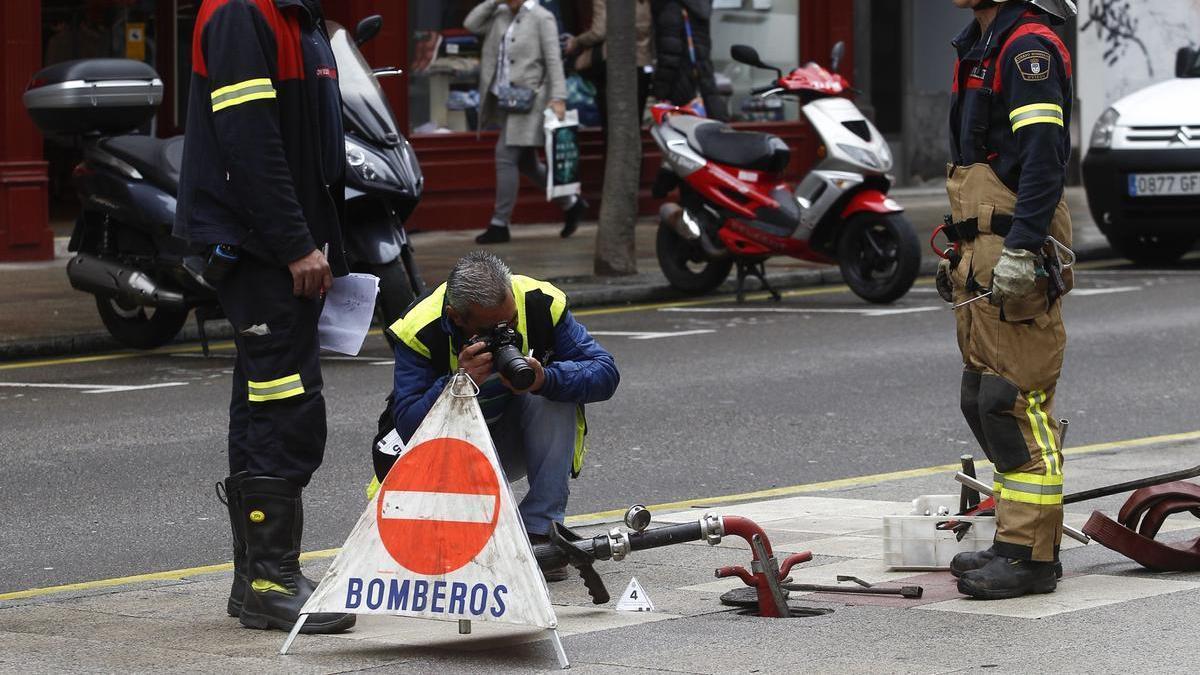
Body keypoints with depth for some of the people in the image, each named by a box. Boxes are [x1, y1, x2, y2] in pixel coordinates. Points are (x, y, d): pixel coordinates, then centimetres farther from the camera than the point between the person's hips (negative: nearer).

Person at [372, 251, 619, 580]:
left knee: (557, 386, -28)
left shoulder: (541, 304, -20)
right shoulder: (420, 331, -26)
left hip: (520, 438, 2)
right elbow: (408, 426, -27)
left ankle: (540, 530, -22)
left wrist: (545, 378, -39)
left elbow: (606, 373, -20)